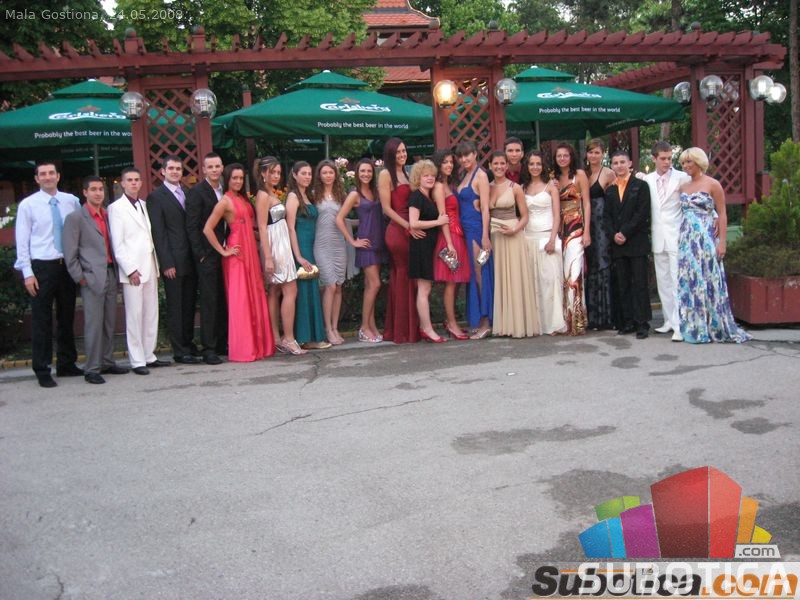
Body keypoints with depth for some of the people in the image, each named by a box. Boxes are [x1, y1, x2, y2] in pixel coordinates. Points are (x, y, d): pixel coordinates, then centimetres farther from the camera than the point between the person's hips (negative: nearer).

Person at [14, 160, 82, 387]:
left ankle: (67, 364, 27)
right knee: (41, 320, 2)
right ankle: (42, 371, 11)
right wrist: (28, 273, -8)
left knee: (67, 317, 13)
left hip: (67, 266, 3)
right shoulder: (28, 205, -2)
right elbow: (22, 241, -3)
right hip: (42, 267, -3)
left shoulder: (71, 201, 5)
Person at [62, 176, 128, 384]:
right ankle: (91, 369, 1)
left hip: (111, 276, 6)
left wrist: (117, 273, 11)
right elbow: (70, 253, -4)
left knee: (110, 323, 10)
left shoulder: (108, 216, 15)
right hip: (91, 278, -6)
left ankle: (107, 362, 20)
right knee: (94, 324, -5)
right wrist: (80, 278, -8)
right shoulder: (75, 217, -2)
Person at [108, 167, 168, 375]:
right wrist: (130, 270, -13)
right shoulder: (116, 208, -3)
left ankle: (149, 356, 17)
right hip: (132, 269, -6)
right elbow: (117, 244, -8)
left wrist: (156, 265, 9)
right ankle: (137, 360, 3)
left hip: (150, 267, 6)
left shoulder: (144, 205, 15)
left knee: (151, 314, 9)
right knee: (134, 316, -3)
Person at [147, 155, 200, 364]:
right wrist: (167, 263, -13)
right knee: (175, 306, 0)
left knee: (190, 305, 11)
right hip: (173, 261, -5)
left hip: (190, 259, 6)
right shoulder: (156, 197, -3)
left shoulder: (187, 193, 15)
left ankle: (188, 344, 22)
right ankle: (180, 351, 5)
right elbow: (158, 233, -8)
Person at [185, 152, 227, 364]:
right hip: (207, 256, -6)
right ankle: (208, 349, 2)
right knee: (209, 302, -4)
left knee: (223, 301, 10)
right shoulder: (197, 192, -6)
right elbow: (192, 227, -9)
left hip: (223, 253, 6)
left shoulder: (224, 191, 13)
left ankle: (222, 343, 19)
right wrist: (201, 255, -13)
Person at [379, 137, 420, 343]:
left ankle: (396, 330, 15)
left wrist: (414, 226, 5)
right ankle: (404, 331, 3)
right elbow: (387, 208, -10)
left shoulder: (405, 174, 19)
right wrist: (409, 226, -16)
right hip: (397, 231, -8)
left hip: (409, 231, 8)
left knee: (401, 278, 9)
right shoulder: (385, 174, -4)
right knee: (404, 278, -4)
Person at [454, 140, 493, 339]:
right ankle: (477, 322, 15)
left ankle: (486, 323, -1)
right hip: (465, 229, 8)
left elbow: (485, 208, -13)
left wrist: (485, 237, -18)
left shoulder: (480, 176, -6)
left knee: (480, 275, -6)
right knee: (471, 276, 9)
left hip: (476, 229, -8)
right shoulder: (463, 175, 17)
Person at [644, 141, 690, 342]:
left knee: (678, 280, -8)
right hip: (658, 237, 5)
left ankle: (680, 325, -8)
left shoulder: (682, 178, -4)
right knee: (663, 281, 10)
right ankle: (670, 320, 20)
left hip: (677, 236, -5)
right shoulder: (647, 180, 8)